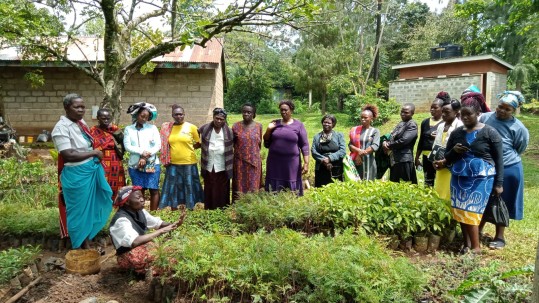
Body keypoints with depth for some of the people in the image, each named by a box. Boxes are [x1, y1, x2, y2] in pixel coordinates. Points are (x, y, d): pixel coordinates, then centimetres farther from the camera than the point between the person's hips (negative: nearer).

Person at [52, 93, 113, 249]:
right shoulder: (61, 128, -19)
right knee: (80, 209, 6)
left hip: (92, 169, 8)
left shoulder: (82, 123, 5)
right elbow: (69, 155, -26)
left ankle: (88, 235, 39)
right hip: (76, 174, -8)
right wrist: (94, 153, -17)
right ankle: (84, 245, 22)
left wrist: (96, 157, 2)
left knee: (92, 205, 19)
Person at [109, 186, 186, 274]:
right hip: (128, 257, -8)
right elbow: (135, 242, -40)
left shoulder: (140, 211, -2)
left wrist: (175, 224, -17)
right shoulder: (121, 220, -26)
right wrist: (161, 231, -35)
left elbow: (159, 223, 3)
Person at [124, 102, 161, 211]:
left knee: (154, 190, 1)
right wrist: (142, 152, -17)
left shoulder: (152, 128, 4)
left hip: (152, 164, 0)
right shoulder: (128, 129, 5)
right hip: (135, 164, 0)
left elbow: (158, 145, -2)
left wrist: (145, 157, -11)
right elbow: (127, 146, -4)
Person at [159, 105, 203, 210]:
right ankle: (174, 211, 21)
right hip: (173, 163, 3)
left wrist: (188, 148, -1)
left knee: (189, 186, 6)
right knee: (173, 187, 9)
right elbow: (164, 145, 14)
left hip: (188, 163, -2)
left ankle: (190, 209, 18)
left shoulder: (191, 127, -4)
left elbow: (199, 143, 4)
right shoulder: (167, 127, 4)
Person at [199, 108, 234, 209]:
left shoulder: (229, 131, -3)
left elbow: (233, 145, 4)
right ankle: (209, 210, 20)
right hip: (209, 166, 1)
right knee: (209, 189, 10)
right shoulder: (205, 128, -2)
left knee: (222, 190, 7)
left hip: (222, 167, -1)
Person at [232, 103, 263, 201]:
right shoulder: (236, 126, -1)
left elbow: (260, 143, 11)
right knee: (240, 186, 6)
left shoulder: (258, 126, 0)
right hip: (240, 162, 0)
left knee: (253, 187, 6)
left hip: (254, 162, 0)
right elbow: (232, 143, 9)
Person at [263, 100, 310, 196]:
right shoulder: (274, 124, 8)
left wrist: (306, 163, -8)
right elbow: (266, 144, 12)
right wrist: (268, 130, -3)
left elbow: (304, 145, -1)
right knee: (274, 191, 5)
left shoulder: (298, 125, 1)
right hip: (274, 162, 2)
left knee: (292, 193, 2)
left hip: (291, 162, -2)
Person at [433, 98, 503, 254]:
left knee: (471, 212, -7)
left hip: (481, 178, -4)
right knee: (460, 211, 6)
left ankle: (476, 247, 5)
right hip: (459, 177, 5)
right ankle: (467, 243, 19)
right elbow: (447, 157, 13)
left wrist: (499, 183, -5)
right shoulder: (456, 133, 6)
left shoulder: (490, 132, -5)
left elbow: (499, 159, -3)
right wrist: (453, 151, -10)